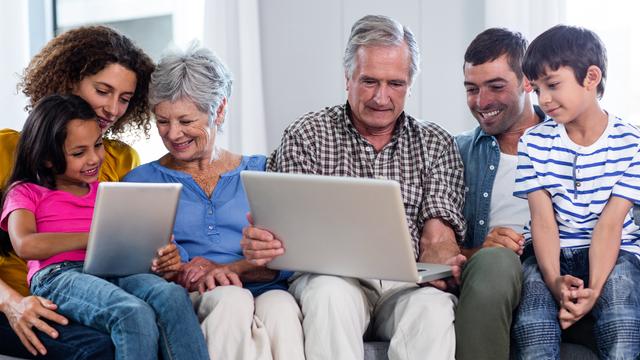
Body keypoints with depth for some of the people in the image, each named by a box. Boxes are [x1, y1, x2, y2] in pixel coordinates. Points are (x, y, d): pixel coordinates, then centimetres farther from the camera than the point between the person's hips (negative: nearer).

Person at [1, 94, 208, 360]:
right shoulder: (26, 193, 17)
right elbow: (25, 245, -5)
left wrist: (162, 259, -6)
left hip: (113, 273, 4)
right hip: (58, 276, -4)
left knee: (173, 295, -32)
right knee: (135, 314, -36)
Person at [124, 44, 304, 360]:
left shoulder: (260, 172, 18)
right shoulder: (141, 182, 16)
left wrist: (228, 269, -14)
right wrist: (185, 275, -20)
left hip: (262, 293, 1)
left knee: (280, 305, -36)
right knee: (231, 298, -36)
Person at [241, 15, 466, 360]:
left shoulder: (436, 144, 14)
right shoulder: (307, 135, 9)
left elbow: (437, 236, 3)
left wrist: (443, 265, -23)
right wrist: (262, 243, -26)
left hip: (406, 282, 1)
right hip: (331, 276, -1)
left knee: (433, 307, -33)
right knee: (331, 294, -36)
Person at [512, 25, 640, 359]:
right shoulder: (534, 142, 1)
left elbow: (610, 222, -12)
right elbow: (543, 219, -8)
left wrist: (593, 289, -26)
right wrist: (554, 280, -26)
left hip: (611, 252, -1)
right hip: (551, 255, 1)